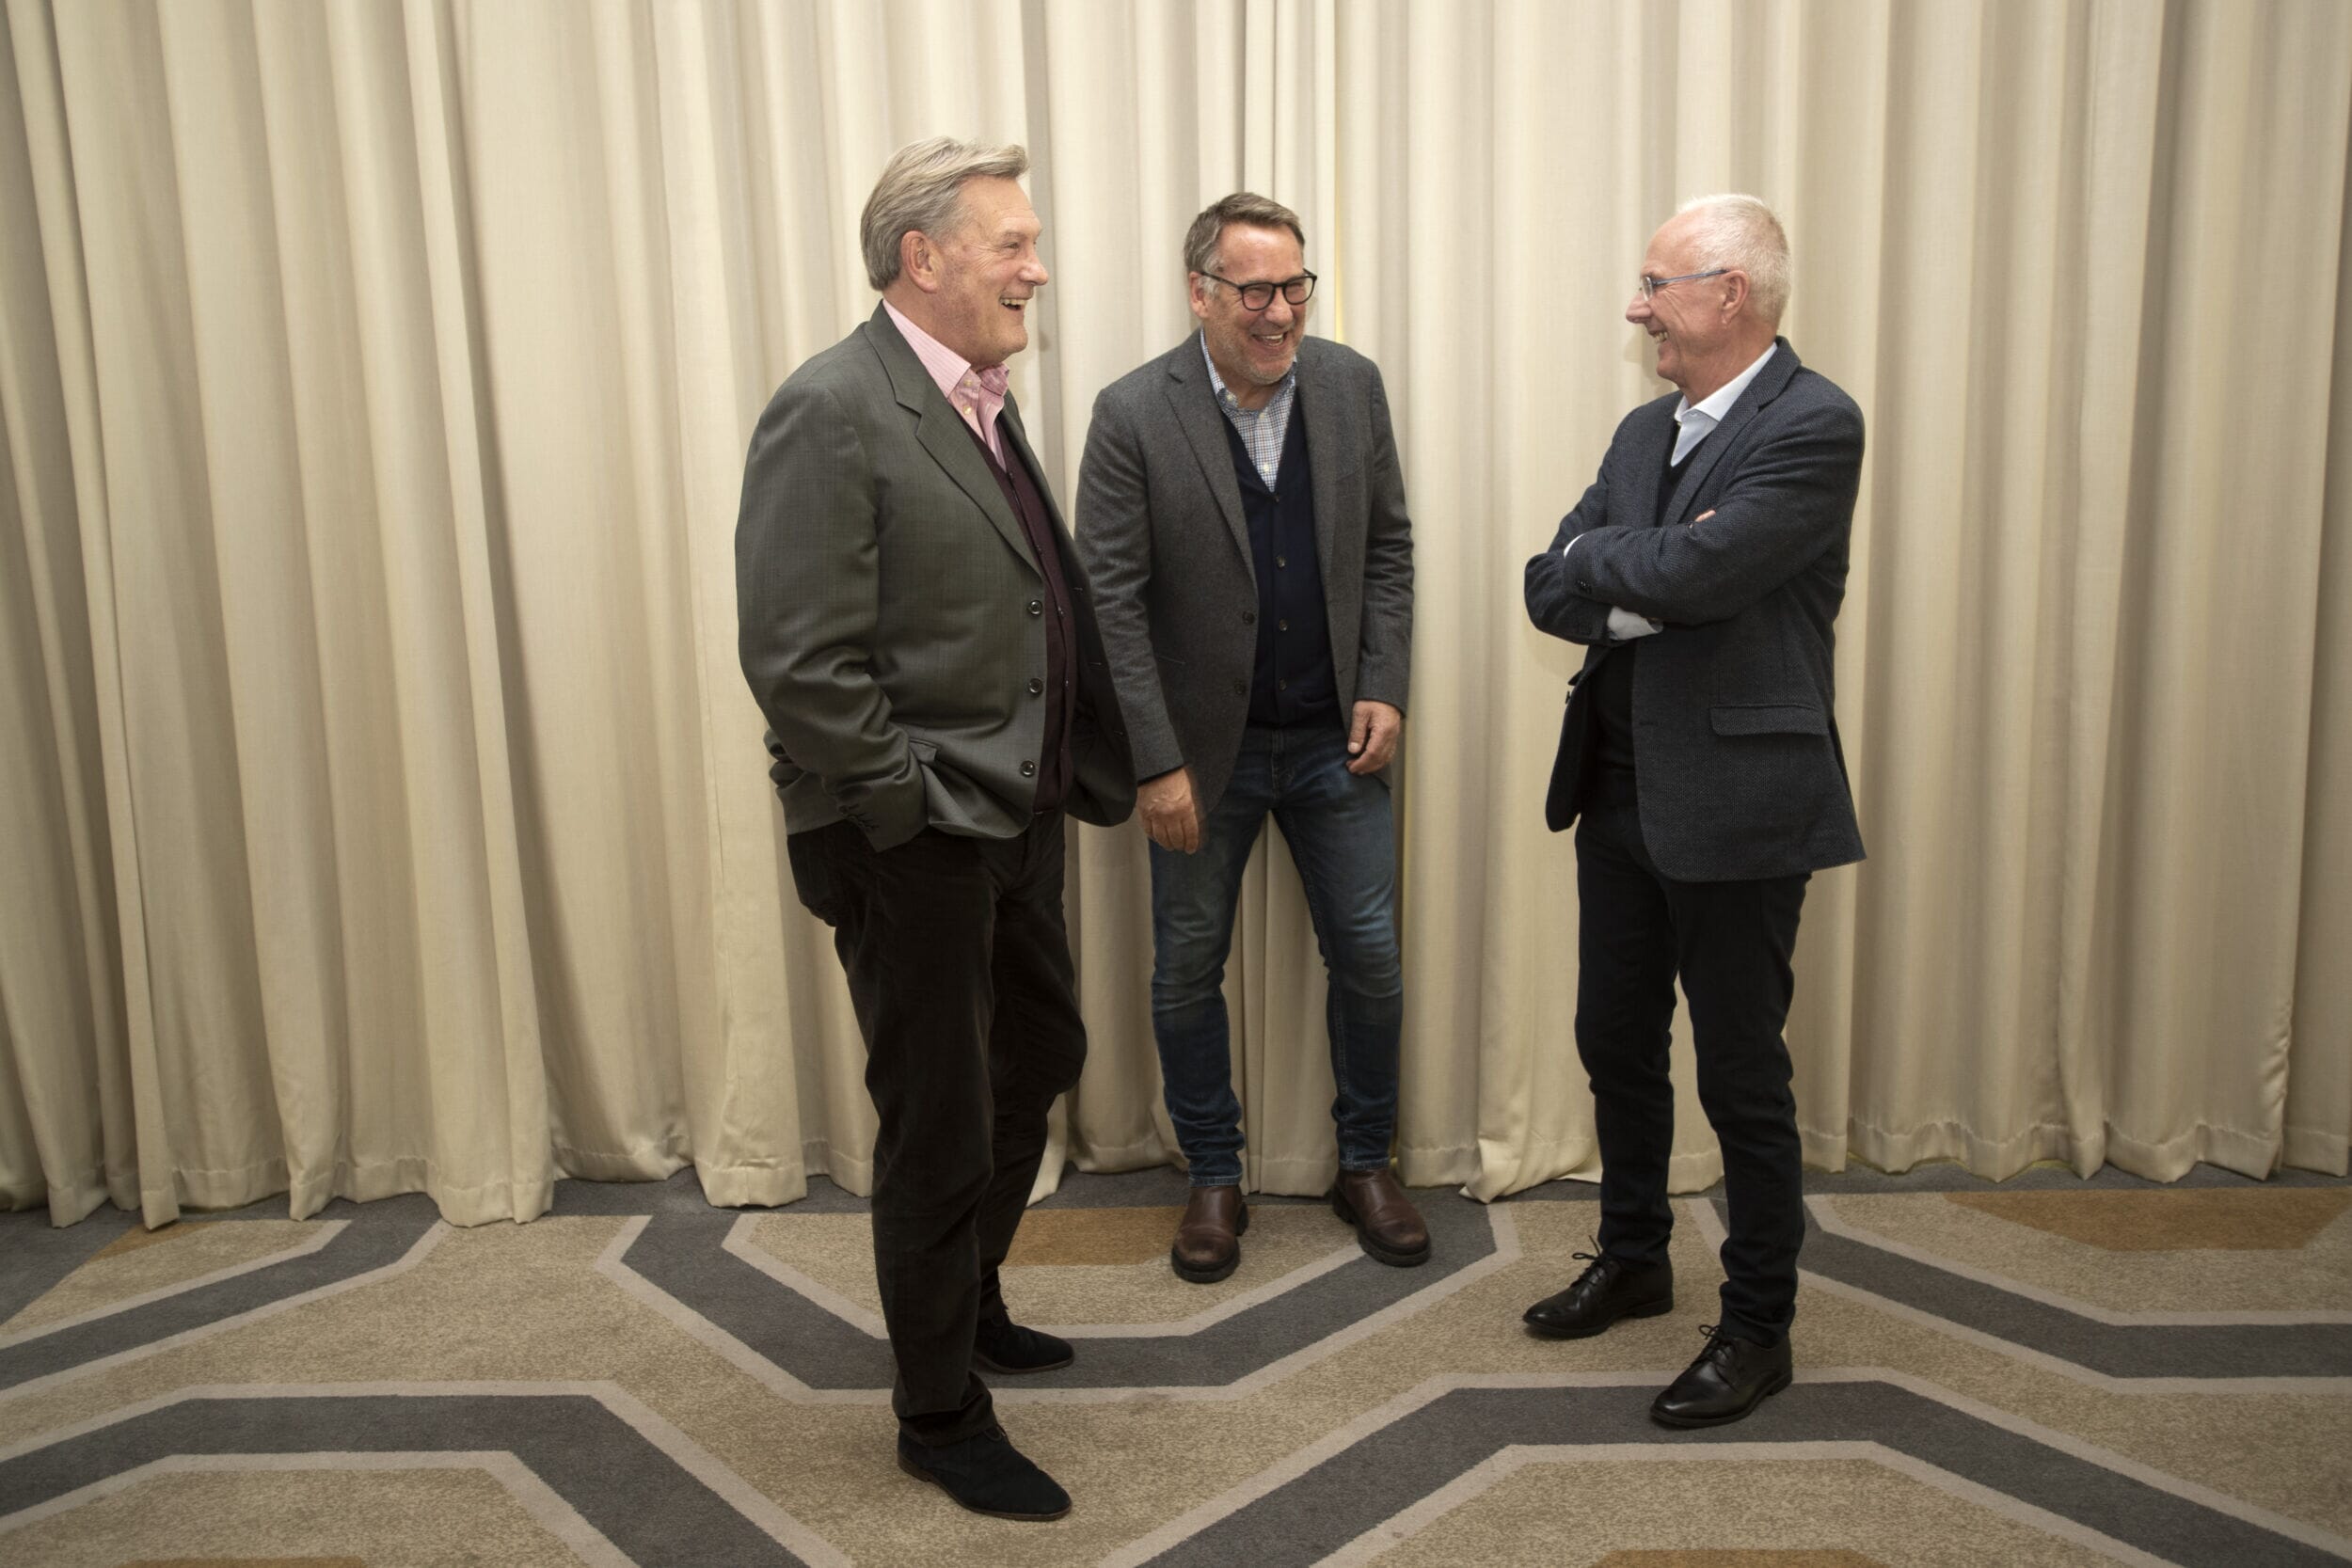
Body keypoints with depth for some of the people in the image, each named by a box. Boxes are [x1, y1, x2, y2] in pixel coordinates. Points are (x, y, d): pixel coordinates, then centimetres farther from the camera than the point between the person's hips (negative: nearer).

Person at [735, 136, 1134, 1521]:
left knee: (1039, 1058, 22)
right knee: (940, 1122, 5)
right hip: (916, 838, -9)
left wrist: (1095, 771, 8)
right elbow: (801, 662, -22)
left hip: (1017, 813, 9)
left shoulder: (982, 405, 11)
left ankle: (968, 1301, 47)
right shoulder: (834, 410, -17)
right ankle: (941, 1411, 27)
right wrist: (911, 811, -17)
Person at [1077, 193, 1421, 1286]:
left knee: (1369, 957, 9)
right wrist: (1156, 763, -15)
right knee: (1188, 970, 9)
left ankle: (1366, 1165, 30)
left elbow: (1388, 546, 6)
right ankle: (1213, 1181, 29)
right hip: (1204, 745, -2)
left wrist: (1384, 690, -3)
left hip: (1335, 740, 3)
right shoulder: (1133, 415, -12)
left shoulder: (1352, 386, -1)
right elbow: (1112, 601, -13)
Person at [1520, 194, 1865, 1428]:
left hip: (1737, 802, -8)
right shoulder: (1645, 431, 11)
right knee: (1616, 1043, 18)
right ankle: (1632, 1261, 39)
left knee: (1741, 1076, 4)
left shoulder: (1813, 426, -13)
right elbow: (1550, 590, 4)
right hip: (1621, 791, 8)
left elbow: (1695, 572, -24)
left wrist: (1603, 558, -6)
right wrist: (1647, 586, -14)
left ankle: (1758, 1327, 23)